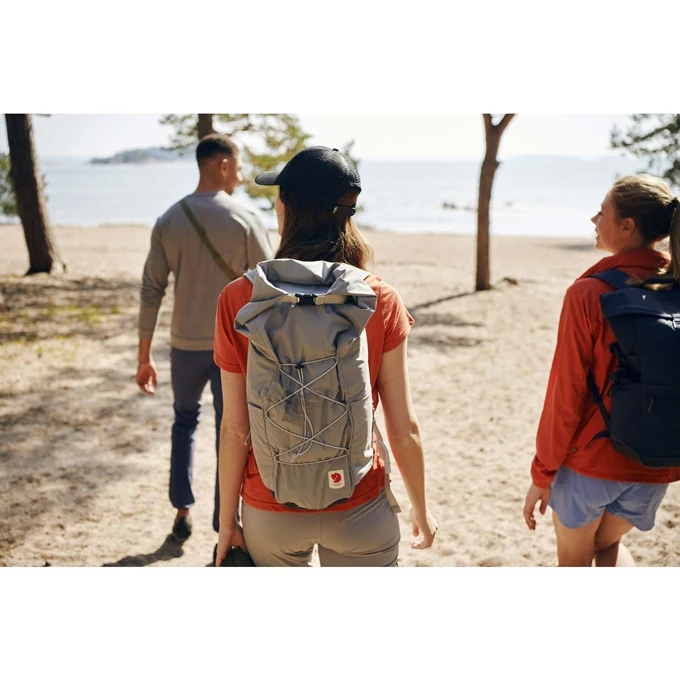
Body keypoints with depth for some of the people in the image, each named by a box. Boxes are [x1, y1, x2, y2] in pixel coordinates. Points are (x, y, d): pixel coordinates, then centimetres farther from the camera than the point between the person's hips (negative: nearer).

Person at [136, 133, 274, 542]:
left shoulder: (169, 221, -1)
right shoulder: (246, 219, -9)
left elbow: (152, 292, -1)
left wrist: (145, 357, 6)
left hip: (186, 344, 3)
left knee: (185, 421, 26)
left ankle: (183, 510, 27)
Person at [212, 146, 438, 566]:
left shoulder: (239, 300, -12)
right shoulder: (382, 302, -12)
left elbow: (236, 429, -8)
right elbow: (404, 429, -7)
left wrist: (227, 519, 5)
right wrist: (422, 509, 8)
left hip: (271, 511, 1)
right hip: (360, 511, 0)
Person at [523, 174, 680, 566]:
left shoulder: (589, 293, -18)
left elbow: (566, 393, -16)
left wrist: (542, 474, -6)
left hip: (589, 459, -4)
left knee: (574, 560, 20)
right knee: (609, 543, 31)